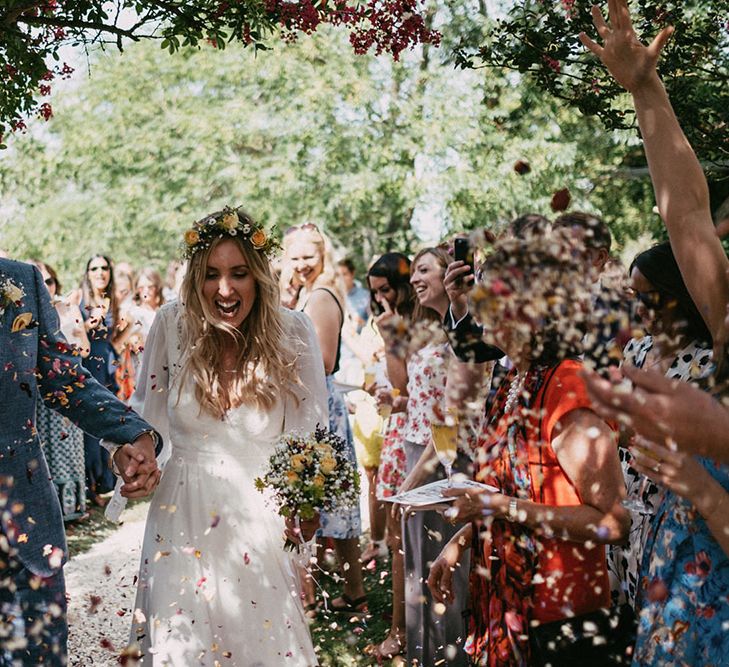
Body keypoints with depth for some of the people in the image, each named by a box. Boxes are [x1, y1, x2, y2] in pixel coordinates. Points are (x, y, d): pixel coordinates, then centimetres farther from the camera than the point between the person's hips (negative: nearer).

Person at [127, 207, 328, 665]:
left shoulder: (293, 332, -11)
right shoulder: (173, 324, -9)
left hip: (260, 520, -1)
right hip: (183, 515, 1)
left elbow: (309, 434, -4)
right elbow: (148, 414, 5)